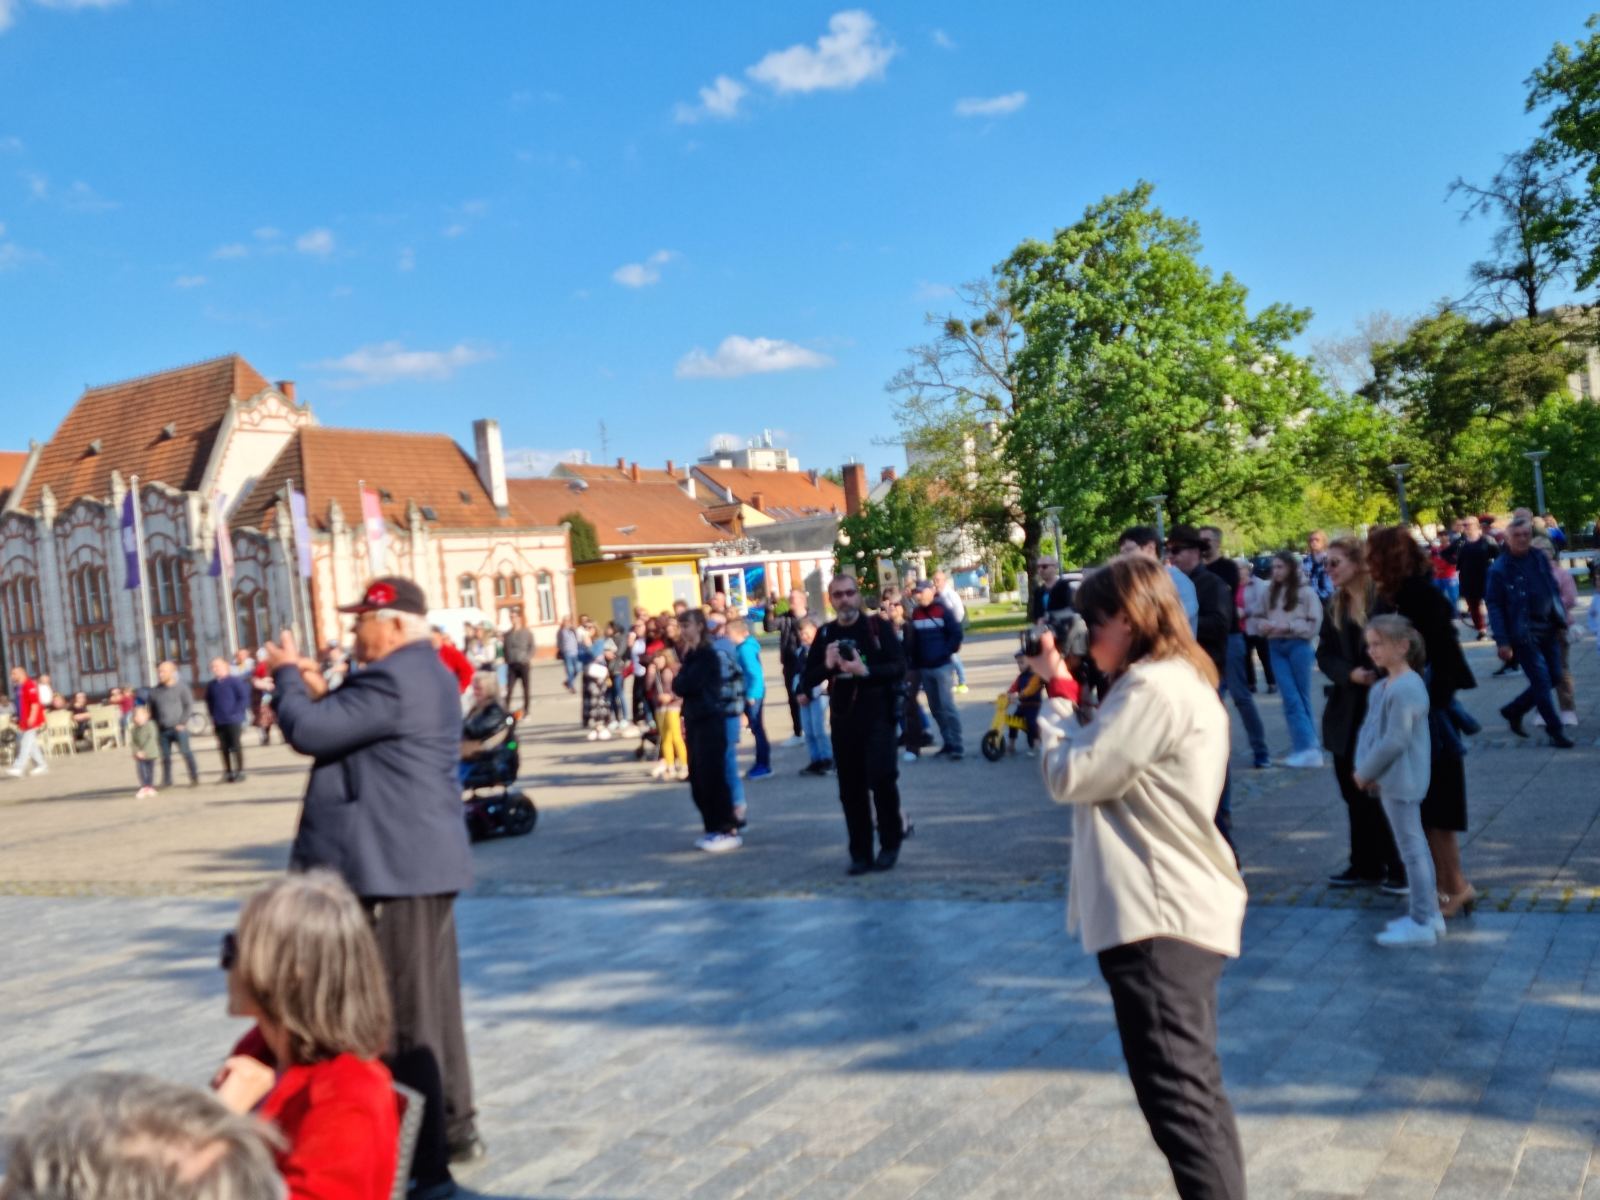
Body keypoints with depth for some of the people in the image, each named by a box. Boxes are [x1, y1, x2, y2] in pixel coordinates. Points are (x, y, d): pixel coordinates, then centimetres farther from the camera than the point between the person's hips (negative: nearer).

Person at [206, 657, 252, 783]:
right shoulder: (211, 685, 7)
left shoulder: (235, 681, -9)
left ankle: (240, 771, 7)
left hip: (234, 721, -5)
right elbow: (209, 701, 20)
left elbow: (244, 697, -10)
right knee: (224, 748, 7)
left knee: (236, 746, -1)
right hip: (219, 723, 5)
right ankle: (228, 772, 15)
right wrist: (213, 716, 12)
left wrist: (236, 713, -13)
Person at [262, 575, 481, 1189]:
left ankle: (422, 1159, 6)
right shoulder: (424, 673, 15)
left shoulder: (392, 679, -19)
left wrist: (287, 673, -2)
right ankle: (454, 1128, 30)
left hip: (394, 867, -11)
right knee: (432, 1004, 19)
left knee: (402, 1016, -3)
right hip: (422, 859, 11)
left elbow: (307, 730, -18)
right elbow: (350, 725, 23)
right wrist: (318, 688, 9)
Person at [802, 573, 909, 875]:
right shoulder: (825, 633, 8)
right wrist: (827, 666, -14)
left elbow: (899, 667, -10)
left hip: (877, 715, -3)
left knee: (882, 778, -11)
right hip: (842, 719, 4)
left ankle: (890, 842, 11)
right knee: (851, 789, 6)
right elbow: (809, 679, 6)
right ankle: (860, 853, 16)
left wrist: (866, 671, -24)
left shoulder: (878, 626, -3)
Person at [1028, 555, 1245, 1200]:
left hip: (1156, 917, -11)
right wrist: (1063, 689, 7)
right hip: (1175, 909, 11)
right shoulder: (1175, 680, 14)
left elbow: (1070, 777, -18)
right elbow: (1102, 761, 17)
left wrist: (1058, 691, -5)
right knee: (1193, 1088, 21)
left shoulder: (1153, 689, -19)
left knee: (1178, 1097, -5)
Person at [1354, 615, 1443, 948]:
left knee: (1412, 849, -1)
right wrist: (1365, 770, -2)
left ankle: (1421, 923, 7)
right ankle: (1428, 913, 29)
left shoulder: (1405, 689, -21)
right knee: (1415, 847, 17)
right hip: (1393, 781, 10)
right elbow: (1370, 730, 12)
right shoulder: (1382, 686, 9)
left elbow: (1394, 741, -23)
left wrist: (1365, 772, -13)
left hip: (1400, 783, -10)